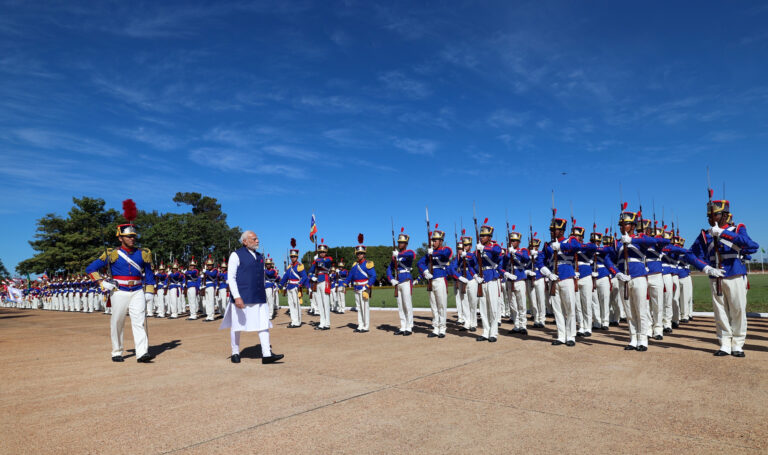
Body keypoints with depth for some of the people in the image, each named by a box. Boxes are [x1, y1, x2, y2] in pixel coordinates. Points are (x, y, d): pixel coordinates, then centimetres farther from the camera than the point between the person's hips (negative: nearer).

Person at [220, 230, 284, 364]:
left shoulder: (259, 257, 15)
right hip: (242, 298, -5)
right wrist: (237, 297, -22)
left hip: (259, 298, 6)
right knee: (237, 326, 7)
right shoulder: (236, 255, -5)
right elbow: (231, 278, -11)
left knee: (264, 324, -3)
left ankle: (267, 354, -3)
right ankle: (235, 353, 23)